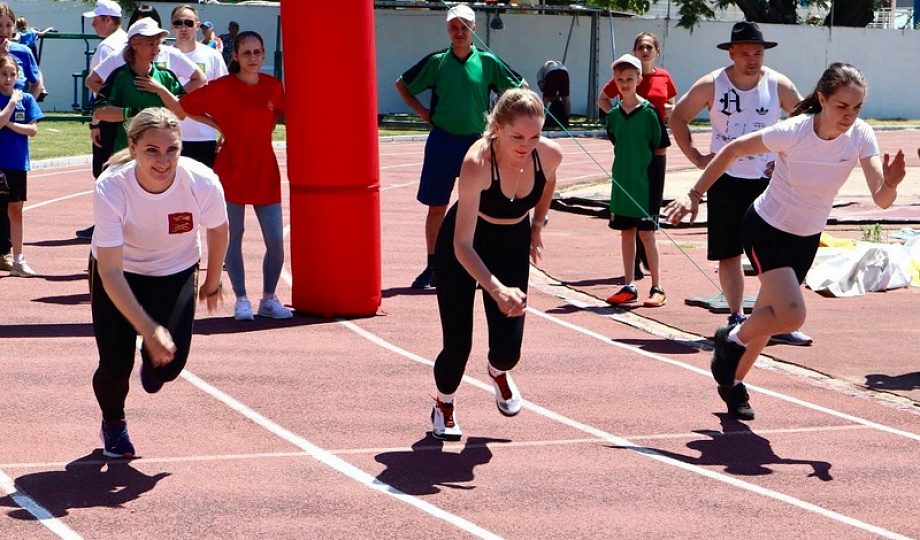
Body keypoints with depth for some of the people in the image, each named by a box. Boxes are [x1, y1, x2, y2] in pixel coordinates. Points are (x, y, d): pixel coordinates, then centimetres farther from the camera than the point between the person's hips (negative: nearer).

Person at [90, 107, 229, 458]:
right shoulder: (110, 188, -33)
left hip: (177, 272, 1)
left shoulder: (203, 183, -29)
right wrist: (148, 330, -41)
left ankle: (151, 367, 27)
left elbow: (217, 231, -5)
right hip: (119, 274, -1)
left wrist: (212, 282, 10)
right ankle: (112, 422, 26)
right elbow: (110, 271, -33)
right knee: (116, 364, -11)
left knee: (169, 362, -15)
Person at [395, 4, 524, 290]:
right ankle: (432, 268, 13)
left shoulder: (487, 62, 1)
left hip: (477, 142, 0)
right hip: (442, 142, 0)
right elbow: (402, 84, 14)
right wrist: (422, 111, 5)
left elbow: (520, 88, 12)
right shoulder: (436, 61, 2)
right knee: (436, 207, 4)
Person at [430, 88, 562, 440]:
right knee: (458, 345, -8)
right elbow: (462, 244, -41)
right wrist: (497, 290, -53)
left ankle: (498, 373, 34)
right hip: (462, 248, -3)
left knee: (508, 350, -6)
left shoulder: (550, 155, -24)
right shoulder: (477, 163, -37)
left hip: (513, 244, 3)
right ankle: (443, 406, 26)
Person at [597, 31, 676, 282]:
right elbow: (602, 99, 9)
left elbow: (671, 103, 24)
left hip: (657, 146, 3)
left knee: (654, 202, 7)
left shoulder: (664, 77, 7)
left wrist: (670, 109, 2)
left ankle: (645, 252, 26)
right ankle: (633, 263, 1)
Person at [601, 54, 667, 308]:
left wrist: (643, 165, -5)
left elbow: (658, 144, -5)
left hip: (645, 182, -5)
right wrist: (626, 164, 11)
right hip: (622, 182, 5)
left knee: (646, 234, -3)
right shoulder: (614, 114, 6)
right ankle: (629, 287, 17)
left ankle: (657, 289, 4)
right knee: (626, 233, 10)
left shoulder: (648, 111, -9)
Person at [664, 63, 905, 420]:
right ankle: (732, 338, 11)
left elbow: (881, 200, -23)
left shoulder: (861, 137, -17)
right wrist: (694, 196, -13)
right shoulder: (793, 132, -27)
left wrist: (890, 185, -46)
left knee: (771, 316, 15)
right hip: (766, 229, -5)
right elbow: (733, 151, -14)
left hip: (807, 239, 5)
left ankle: (733, 381, 37)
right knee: (792, 316, -19)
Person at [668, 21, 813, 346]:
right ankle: (736, 317, 16)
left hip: (768, 180, 0)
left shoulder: (779, 85, -5)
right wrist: (696, 157, -1)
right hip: (725, 179, 0)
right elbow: (678, 117, 5)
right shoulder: (711, 85, -6)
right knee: (728, 253, 4)